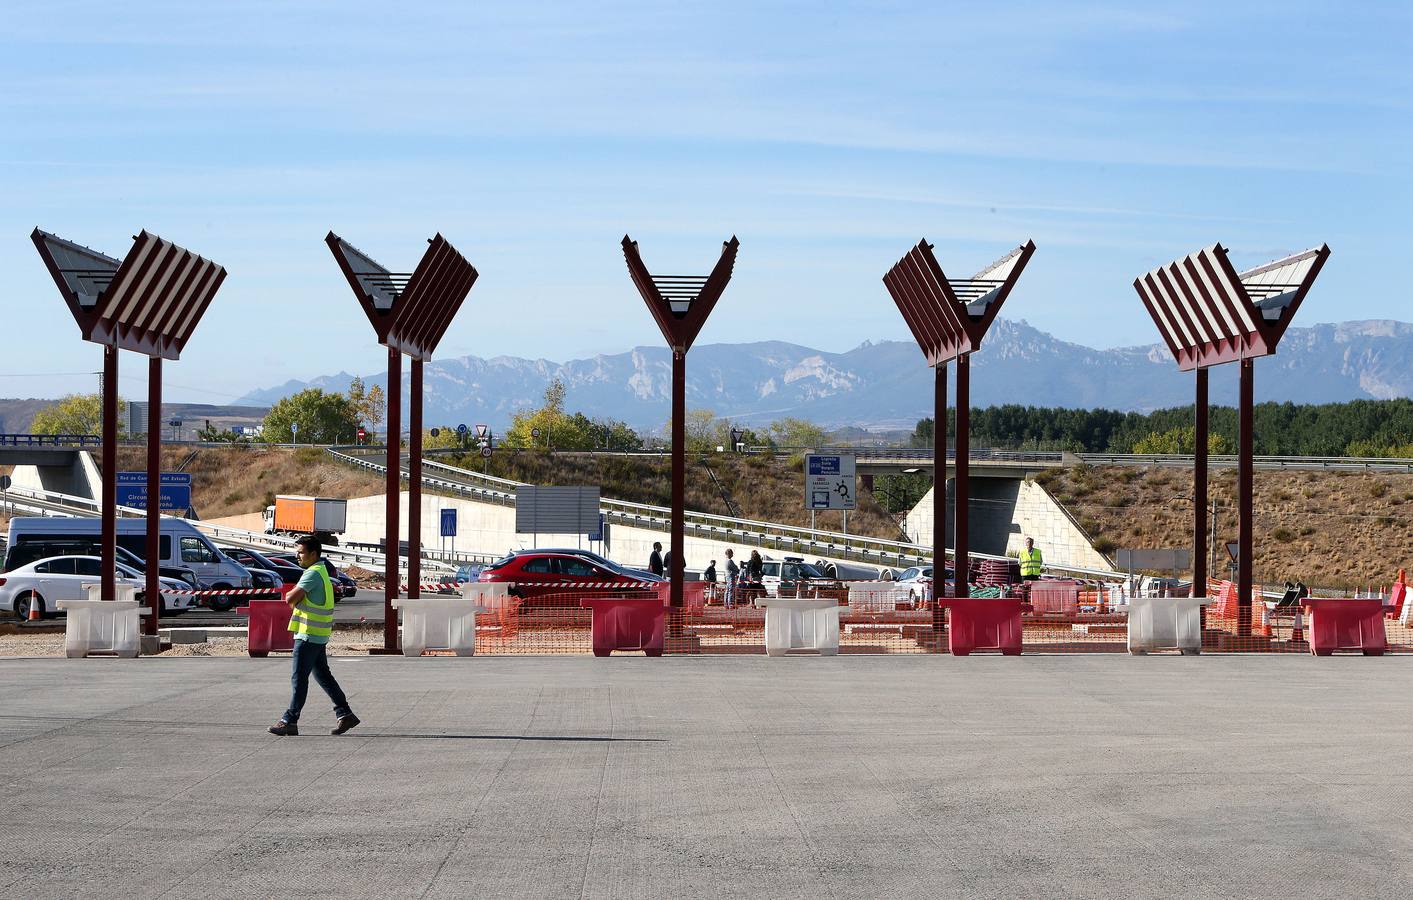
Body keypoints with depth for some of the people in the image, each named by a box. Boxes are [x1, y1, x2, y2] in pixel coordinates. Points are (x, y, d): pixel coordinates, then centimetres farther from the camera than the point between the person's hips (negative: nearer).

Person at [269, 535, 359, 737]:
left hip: (309, 635, -10)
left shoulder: (313, 573, -16)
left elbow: (290, 598, -21)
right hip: (318, 636, 10)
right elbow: (295, 601, 21)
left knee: (299, 677, -4)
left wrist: (290, 595, -1)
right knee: (323, 675, 14)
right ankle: (345, 714, 15)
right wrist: (294, 597, 1)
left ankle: (290, 721, 1)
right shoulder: (321, 571, 17)